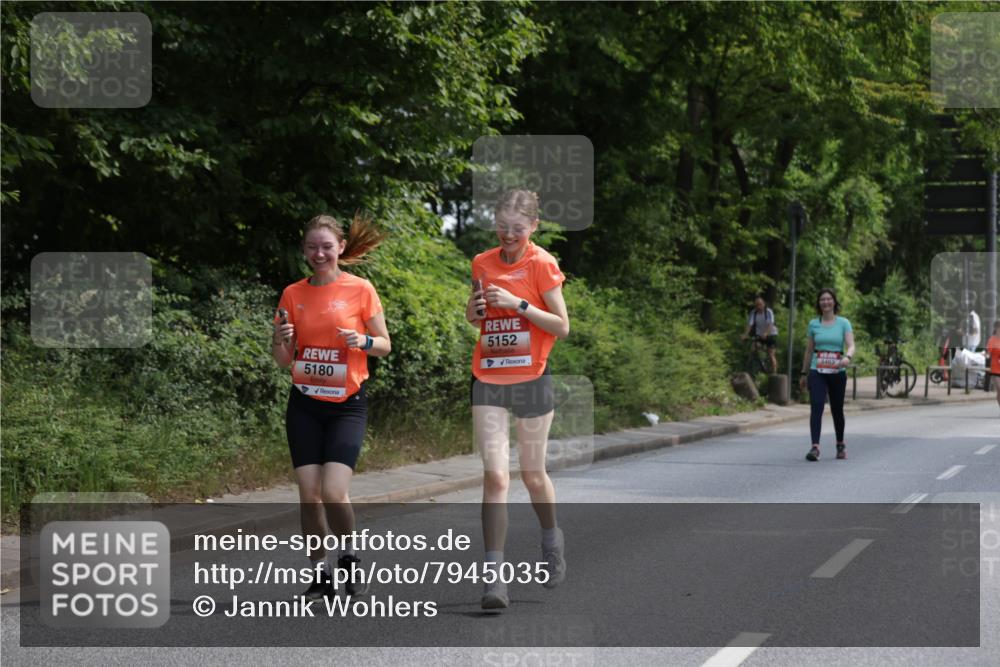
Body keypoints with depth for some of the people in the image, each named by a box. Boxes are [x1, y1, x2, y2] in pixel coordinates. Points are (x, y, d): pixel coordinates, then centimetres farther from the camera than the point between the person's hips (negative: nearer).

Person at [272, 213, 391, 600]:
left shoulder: (360, 289, -4)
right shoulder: (293, 294, 5)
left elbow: (385, 345, 4)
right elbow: (283, 361, 9)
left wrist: (363, 341, -18)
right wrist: (280, 339, -13)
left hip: (347, 405, -3)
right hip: (304, 405, 3)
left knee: (333, 492, -15)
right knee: (309, 494, -1)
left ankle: (348, 557, 11)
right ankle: (320, 575, 13)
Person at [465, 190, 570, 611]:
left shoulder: (542, 264, -6)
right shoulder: (482, 264, 7)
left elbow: (562, 327, -7)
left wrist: (519, 304, -18)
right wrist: (473, 310, -2)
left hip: (531, 378, -2)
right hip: (488, 379, 2)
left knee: (533, 474, 9)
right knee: (495, 475, -9)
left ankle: (552, 540, 39)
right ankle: (494, 576, -12)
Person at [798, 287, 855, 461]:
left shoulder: (843, 323, 1)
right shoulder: (814, 324, 6)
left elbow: (851, 346, -12)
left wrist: (847, 357, -34)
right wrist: (804, 373, 17)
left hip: (837, 372, 0)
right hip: (817, 372, 0)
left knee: (837, 409, 11)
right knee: (816, 406, -17)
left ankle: (840, 444, 33)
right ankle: (815, 447, -25)